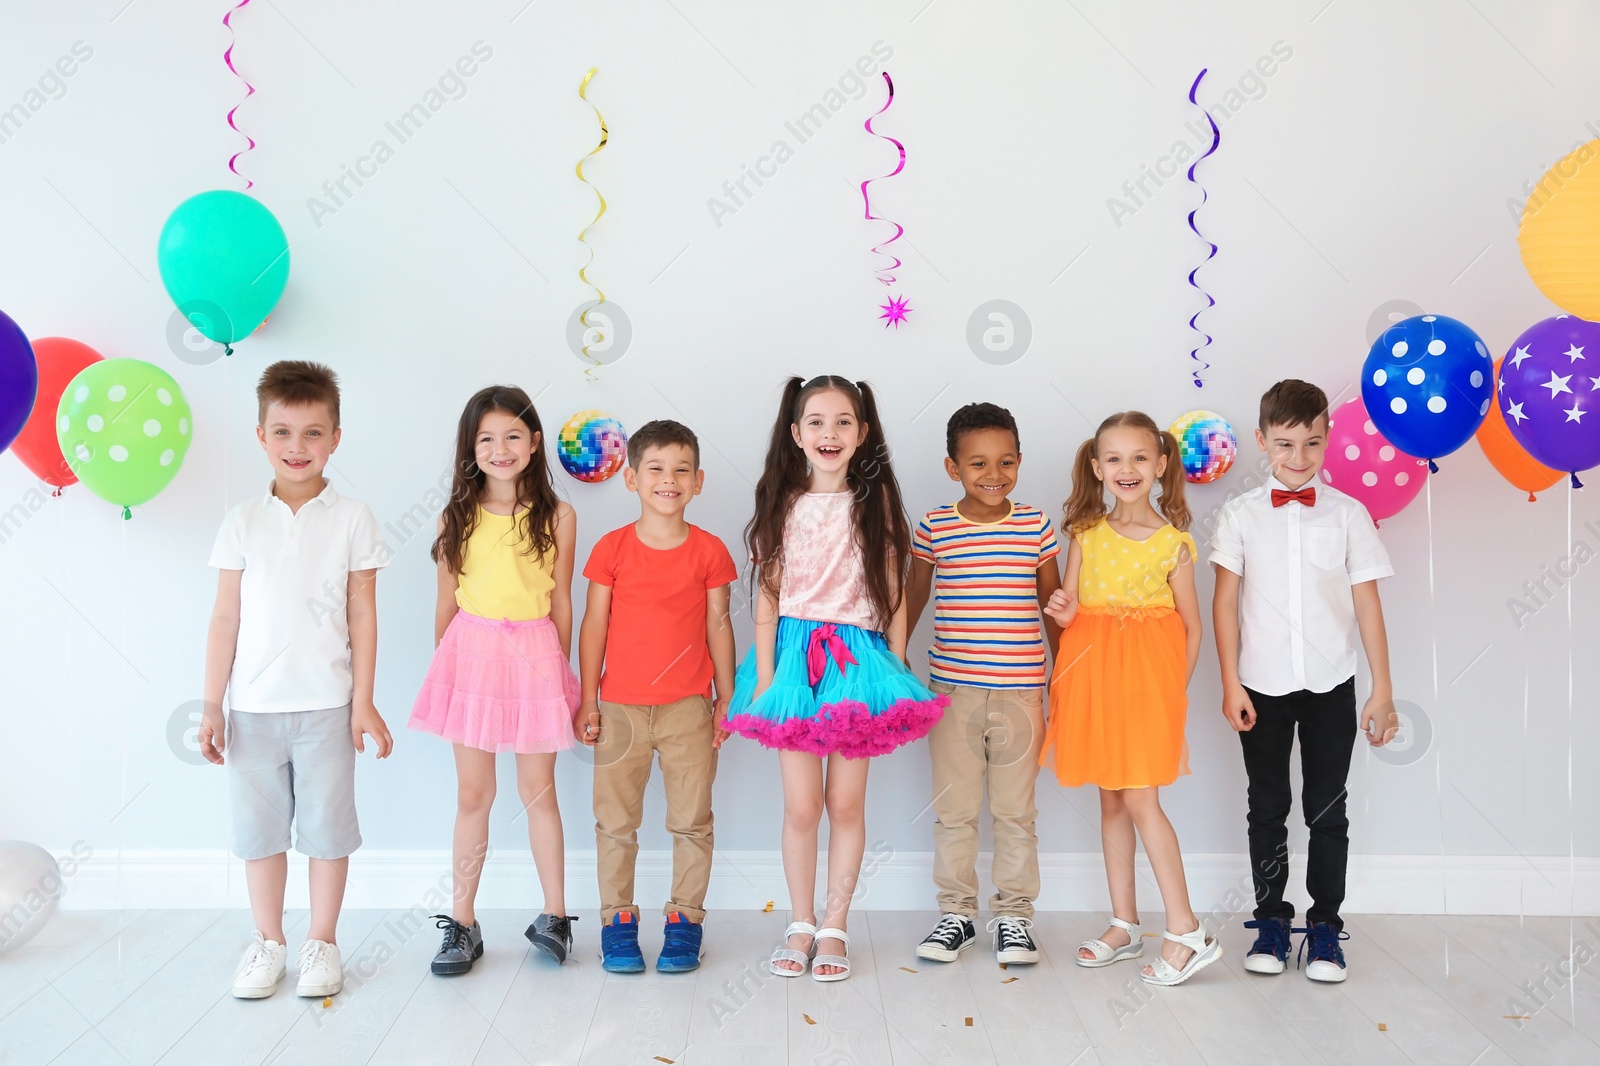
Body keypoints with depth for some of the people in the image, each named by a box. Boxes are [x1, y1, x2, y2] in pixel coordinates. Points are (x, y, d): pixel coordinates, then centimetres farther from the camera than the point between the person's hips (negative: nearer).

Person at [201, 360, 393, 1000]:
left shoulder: (352, 519, -1)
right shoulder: (244, 522, 2)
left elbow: (362, 615, 0)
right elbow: (226, 617, 4)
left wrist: (363, 701, -3)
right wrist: (212, 704, 2)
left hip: (326, 703, -2)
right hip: (253, 706, 2)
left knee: (327, 825, 6)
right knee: (259, 825, 11)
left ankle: (322, 941, 22)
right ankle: (267, 942, 26)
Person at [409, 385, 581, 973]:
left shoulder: (557, 517, -1)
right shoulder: (458, 517, 3)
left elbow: (561, 603, 3)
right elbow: (447, 603, 8)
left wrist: (558, 670, 5)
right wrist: (445, 666, 9)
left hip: (534, 656, -1)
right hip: (470, 652, 1)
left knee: (538, 790, 8)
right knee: (473, 794, 7)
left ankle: (554, 916, 19)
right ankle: (462, 924, 16)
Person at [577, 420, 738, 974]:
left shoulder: (709, 550, 0)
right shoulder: (612, 548, -1)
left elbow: (718, 625, 4)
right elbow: (595, 624, 2)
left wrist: (726, 697, 4)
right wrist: (588, 698, 0)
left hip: (689, 707, 0)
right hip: (620, 706, 0)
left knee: (692, 820, 6)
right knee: (615, 820, 8)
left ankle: (685, 920, 19)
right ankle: (618, 920, 20)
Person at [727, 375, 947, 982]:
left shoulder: (875, 502, 4)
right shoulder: (783, 504, 4)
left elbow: (893, 591, 4)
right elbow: (767, 594, 1)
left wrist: (897, 667, 0)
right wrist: (764, 673, -5)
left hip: (859, 657, 0)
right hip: (795, 656, 0)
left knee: (846, 802, 5)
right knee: (801, 805, 2)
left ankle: (834, 928, 18)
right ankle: (801, 925, 18)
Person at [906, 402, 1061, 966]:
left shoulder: (1036, 526, 1)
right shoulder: (934, 527, -1)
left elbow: (1053, 603, 9)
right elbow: (913, 597, 11)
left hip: (1021, 691, 0)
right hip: (952, 688, 0)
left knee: (1016, 809, 9)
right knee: (954, 809, 9)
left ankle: (1013, 913, 23)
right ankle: (956, 912, 23)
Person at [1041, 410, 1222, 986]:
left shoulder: (1173, 543, -4)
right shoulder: (1086, 534, 4)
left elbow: (1191, 625, 2)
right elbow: (1069, 611, 6)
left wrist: (1175, 693, -1)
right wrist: (1062, 611, -17)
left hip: (1147, 676, -4)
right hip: (1092, 671, 4)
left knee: (1140, 800, -6)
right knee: (1111, 800, 10)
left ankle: (1187, 932, 3)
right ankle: (1124, 925, 21)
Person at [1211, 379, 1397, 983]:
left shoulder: (1347, 513, 0)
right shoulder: (1241, 515, 0)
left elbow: (1368, 604, 2)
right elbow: (1225, 603, 0)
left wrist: (1382, 690, 0)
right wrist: (1231, 684, -5)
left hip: (1330, 686, 0)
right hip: (1262, 686, 0)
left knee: (1328, 809, 6)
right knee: (1268, 807, 10)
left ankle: (1325, 926, 19)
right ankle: (1271, 921, 22)